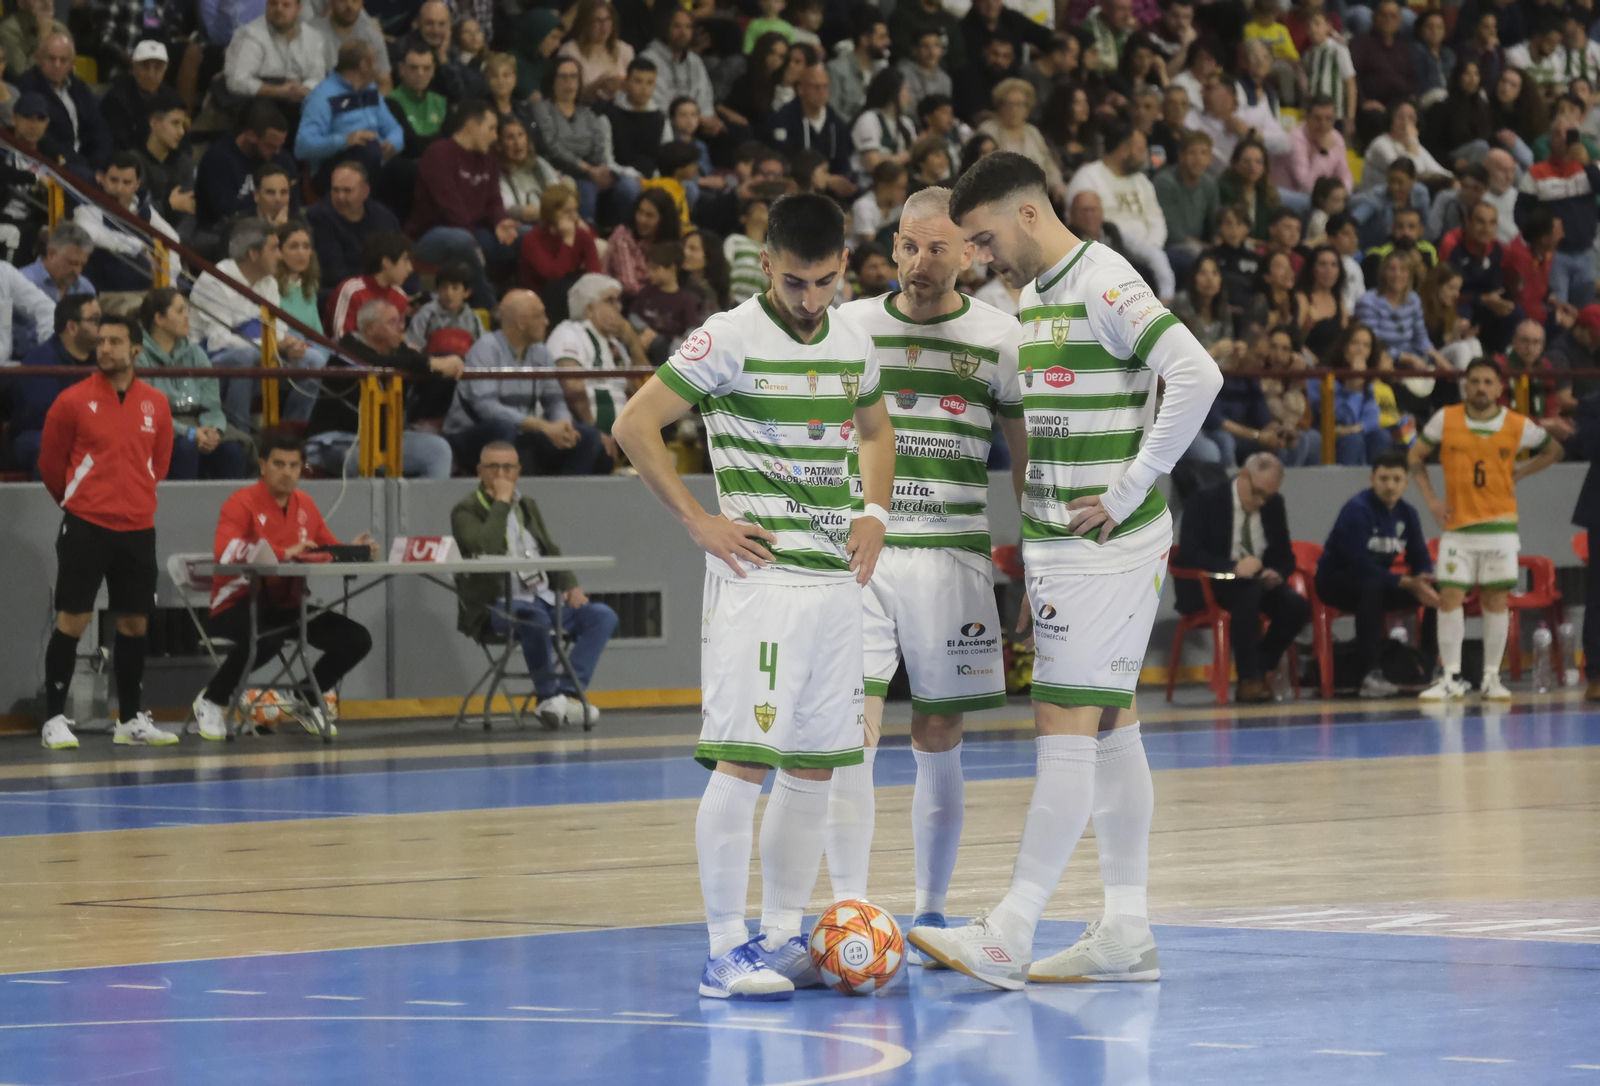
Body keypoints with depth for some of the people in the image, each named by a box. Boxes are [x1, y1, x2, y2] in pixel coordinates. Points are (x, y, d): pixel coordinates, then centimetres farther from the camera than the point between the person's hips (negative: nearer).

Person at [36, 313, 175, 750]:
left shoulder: (155, 404, 6)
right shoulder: (74, 401, -4)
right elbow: (50, 463, 5)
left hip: (138, 528, 4)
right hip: (86, 525, -4)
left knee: (135, 622, 8)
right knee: (73, 619, -6)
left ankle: (131, 719, 18)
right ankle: (54, 719, -1)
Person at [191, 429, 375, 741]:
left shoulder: (305, 505, 11)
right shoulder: (242, 503, -11)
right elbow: (225, 550, -28)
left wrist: (355, 551, -11)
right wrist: (284, 552, -34)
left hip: (287, 606, 7)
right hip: (239, 606, -7)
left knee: (357, 639, -8)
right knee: (266, 638, -40)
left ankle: (309, 701, 18)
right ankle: (212, 701, -10)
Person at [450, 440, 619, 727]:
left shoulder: (527, 506, 20)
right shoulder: (466, 511, -2)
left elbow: (550, 552, 23)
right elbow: (486, 548, -21)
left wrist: (570, 586, 5)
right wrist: (501, 502, -15)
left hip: (541, 598, 7)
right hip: (495, 605, -7)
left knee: (603, 616, -12)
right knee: (535, 619, -39)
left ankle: (566, 694, -23)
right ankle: (549, 697, -21)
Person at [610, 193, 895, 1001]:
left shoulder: (854, 345, 12)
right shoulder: (731, 339, -8)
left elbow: (875, 431, 30)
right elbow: (634, 426, -9)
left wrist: (875, 513, 13)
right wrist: (699, 523, -11)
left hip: (837, 578, 7)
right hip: (759, 576, -7)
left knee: (813, 766, 8)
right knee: (742, 761, -10)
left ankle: (783, 936, 17)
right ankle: (725, 949, -7)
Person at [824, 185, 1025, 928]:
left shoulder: (999, 337, 5)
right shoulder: (847, 327, 7)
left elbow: (1027, 457, 9)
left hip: (951, 556, 0)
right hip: (856, 553, 0)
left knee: (937, 741, 5)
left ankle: (930, 913, 17)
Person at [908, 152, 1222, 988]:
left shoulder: (1103, 284, -14)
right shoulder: (1031, 295, 15)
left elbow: (1196, 375, -24)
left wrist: (1132, 489, -20)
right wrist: (1033, 526, 17)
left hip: (1107, 545, -10)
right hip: (1055, 540, 10)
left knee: (1066, 727, -10)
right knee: (1109, 728, 10)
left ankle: (1008, 937, -12)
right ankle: (1125, 934, 13)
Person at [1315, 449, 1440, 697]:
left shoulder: (1407, 513, 1)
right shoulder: (1356, 510, -20)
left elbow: (1421, 560, 1)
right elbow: (1360, 564, -29)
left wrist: (1421, 581, -24)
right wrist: (1407, 583, -32)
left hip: (1376, 581, 7)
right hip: (1337, 582, -7)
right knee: (1371, 587, -40)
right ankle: (1369, 674, -43)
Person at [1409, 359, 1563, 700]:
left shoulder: (1518, 426, -2)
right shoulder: (1445, 420, -2)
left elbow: (1554, 450, 14)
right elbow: (1416, 456, 9)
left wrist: (1519, 473, 2)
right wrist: (1431, 499, 0)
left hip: (1500, 525, 0)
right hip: (1457, 526, 0)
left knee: (1496, 600, 2)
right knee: (1449, 597, -6)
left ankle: (1491, 677, 11)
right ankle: (1451, 678, -1)